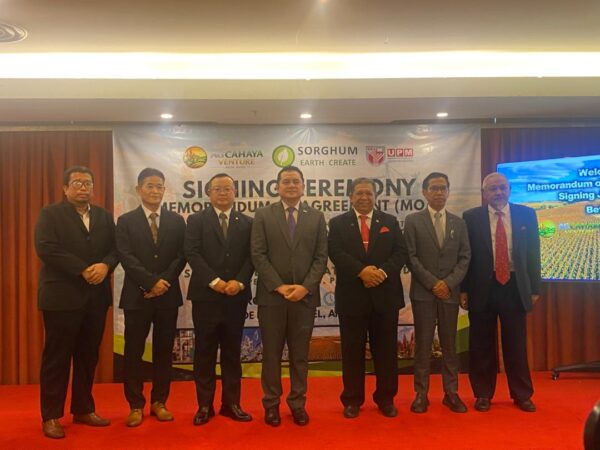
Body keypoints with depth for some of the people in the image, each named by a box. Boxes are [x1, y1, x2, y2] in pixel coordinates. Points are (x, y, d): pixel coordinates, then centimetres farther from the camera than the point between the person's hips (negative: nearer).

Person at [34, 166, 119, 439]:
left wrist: (105, 266, -16)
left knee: (88, 356, 11)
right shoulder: (50, 214, 0)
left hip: (96, 296, 5)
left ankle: (83, 409, 23)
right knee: (57, 357, 2)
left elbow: (116, 248, 6)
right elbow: (46, 248, -14)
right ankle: (51, 416, 13)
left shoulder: (104, 216, 13)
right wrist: (83, 270, -19)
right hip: (62, 296, -4)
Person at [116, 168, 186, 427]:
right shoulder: (126, 221, 3)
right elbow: (126, 257, -8)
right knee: (134, 351, 3)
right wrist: (151, 282, -17)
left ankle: (159, 402, 19)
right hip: (137, 295, -2)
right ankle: (136, 405, 14)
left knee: (164, 350, 8)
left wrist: (163, 282, -12)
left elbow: (181, 256, 1)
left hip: (168, 294, 2)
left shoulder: (176, 221, 8)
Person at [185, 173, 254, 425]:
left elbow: (251, 256, 3)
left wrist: (240, 282, -13)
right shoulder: (196, 220, 4)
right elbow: (193, 254, -6)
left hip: (236, 296, 2)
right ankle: (205, 405, 14)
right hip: (205, 295, -2)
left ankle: (231, 403, 17)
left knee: (232, 351, 9)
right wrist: (214, 281, -16)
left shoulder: (247, 223, 11)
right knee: (205, 352, 4)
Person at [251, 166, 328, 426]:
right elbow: (258, 255, -3)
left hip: (305, 294, 1)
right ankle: (271, 404, 18)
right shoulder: (263, 215, 4)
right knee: (271, 352, 6)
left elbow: (321, 257, 3)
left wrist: (305, 287, -10)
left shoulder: (316, 217, 8)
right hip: (271, 294, -1)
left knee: (300, 353, 9)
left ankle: (298, 403, 20)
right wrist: (279, 286, -12)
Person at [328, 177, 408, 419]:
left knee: (386, 350, 8)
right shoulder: (338, 223, 6)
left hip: (385, 294, 2)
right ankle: (352, 400, 17)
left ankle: (386, 398, 20)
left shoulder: (390, 222, 11)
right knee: (352, 351, 5)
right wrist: (361, 271, -21)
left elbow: (400, 252, 1)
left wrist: (383, 272, -16)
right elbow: (336, 253, -8)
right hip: (352, 296, -1)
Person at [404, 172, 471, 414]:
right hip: (423, 291, -2)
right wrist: (432, 283, -11)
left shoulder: (458, 223, 11)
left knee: (450, 343, 7)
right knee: (423, 343, 1)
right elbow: (411, 257, -4)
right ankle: (421, 394, 8)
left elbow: (465, 257, 6)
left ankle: (451, 392, 15)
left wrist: (449, 283, -8)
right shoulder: (413, 220, 2)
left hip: (450, 291, 3)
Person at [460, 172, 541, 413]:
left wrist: (534, 288, 4)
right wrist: (463, 289, -5)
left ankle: (522, 395, 23)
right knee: (482, 345, 7)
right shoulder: (471, 217, -1)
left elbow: (533, 253, 6)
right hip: (482, 288, -1)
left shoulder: (526, 214, 5)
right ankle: (483, 394, 20)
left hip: (515, 287, 1)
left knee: (516, 345, 10)